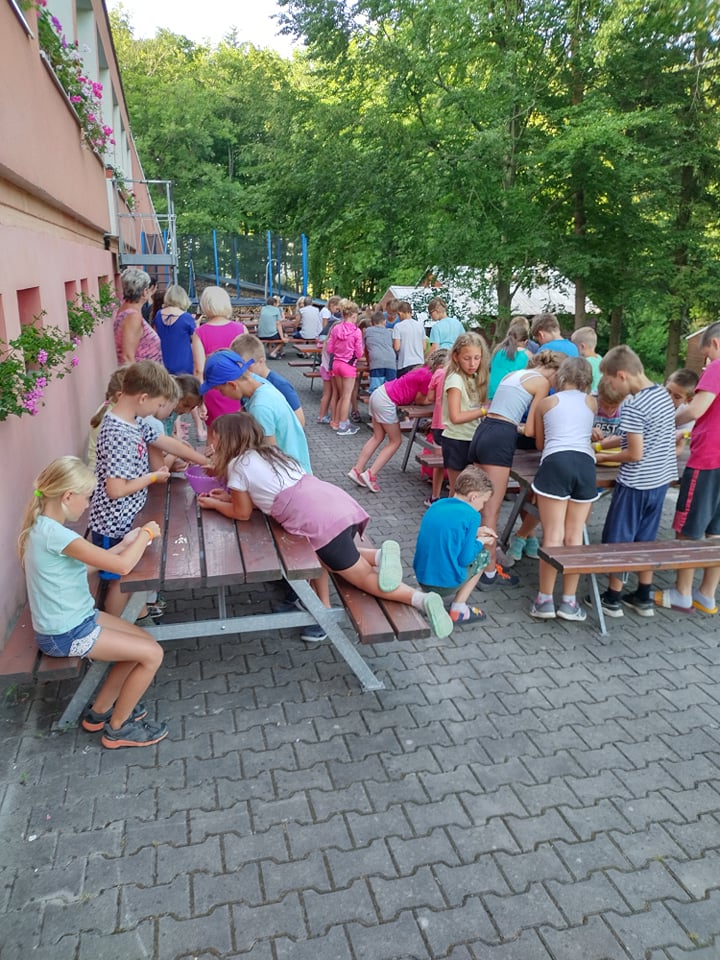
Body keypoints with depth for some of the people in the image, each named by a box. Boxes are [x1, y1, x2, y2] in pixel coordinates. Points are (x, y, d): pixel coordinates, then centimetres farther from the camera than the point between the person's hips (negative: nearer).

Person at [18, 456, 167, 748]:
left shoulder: (43, 526, 3)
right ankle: (118, 728, 11)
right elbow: (122, 566, -29)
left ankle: (99, 711, 25)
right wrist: (147, 533, -12)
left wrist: (124, 543, 5)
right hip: (65, 634, -10)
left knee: (144, 643, 12)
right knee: (152, 654, -9)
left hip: (75, 619, 10)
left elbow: (89, 562, 14)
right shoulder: (54, 534, -28)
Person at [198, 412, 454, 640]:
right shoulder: (269, 451, 30)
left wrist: (214, 504, 31)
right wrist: (229, 496, 41)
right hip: (339, 502, 8)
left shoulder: (238, 465, 8)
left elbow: (242, 513, 16)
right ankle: (376, 556, 6)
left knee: (365, 578, 1)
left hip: (320, 520, -8)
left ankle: (422, 600, -15)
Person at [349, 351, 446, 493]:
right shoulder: (428, 376, -16)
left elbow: (417, 397, 10)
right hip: (386, 402, -9)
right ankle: (371, 475, -1)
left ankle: (357, 470, 17)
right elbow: (420, 400, -7)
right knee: (396, 441, 4)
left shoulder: (424, 370, 12)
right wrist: (436, 398, 2)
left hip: (379, 393, 9)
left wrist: (432, 397, 1)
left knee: (378, 437, 17)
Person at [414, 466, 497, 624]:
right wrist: (481, 542, 5)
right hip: (447, 584, -7)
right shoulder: (471, 516, -13)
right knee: (482, 555, 18)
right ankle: (459, 609, 12)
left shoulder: (437, 505, 7)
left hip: (422, 578, 7)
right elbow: (465, 559, -13)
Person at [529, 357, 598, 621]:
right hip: (585, 463, 2)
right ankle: (569, 601, 8)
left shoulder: (546, 403, 18)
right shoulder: (591, 402, 22)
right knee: (574, 536, 6)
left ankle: (545, 600, 0)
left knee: (552, 536, -2)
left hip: (555, 463, -2)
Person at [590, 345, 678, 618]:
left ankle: (612, 598, 16)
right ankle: (644, 597, 26)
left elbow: (635, 454, -20)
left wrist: (603, 457, -5)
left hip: (636, 484, -8)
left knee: (617, 540, 6)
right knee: (645, 540, 17)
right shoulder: (663, 394, 5)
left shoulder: (632, 406, -21)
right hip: (661, 479, 8)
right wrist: (599, 444, 12)